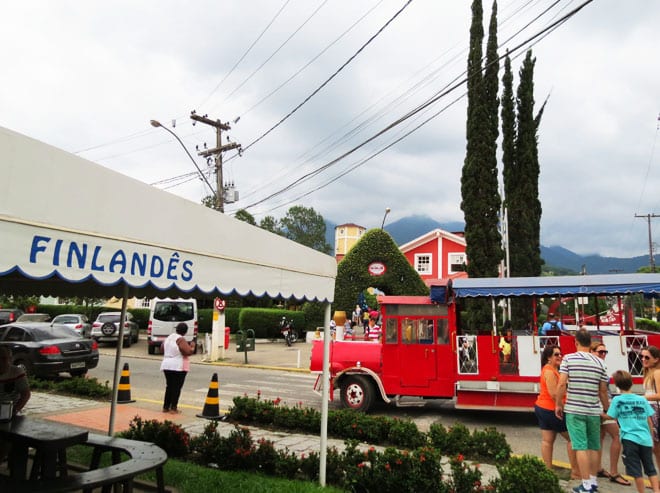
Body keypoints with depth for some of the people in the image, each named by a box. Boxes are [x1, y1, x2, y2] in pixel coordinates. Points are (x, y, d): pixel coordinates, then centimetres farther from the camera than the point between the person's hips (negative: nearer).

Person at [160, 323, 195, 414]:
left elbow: (163, 348, 22)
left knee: (169, 386, 15)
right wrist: (192, 346, -1)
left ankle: (166, 407, 17)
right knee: (177, 387, 0)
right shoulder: (181, 339, -14)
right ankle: (173, 408, 1)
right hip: (178, 366, -7)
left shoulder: (169, 337, 9)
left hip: (166, 365, 7)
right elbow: (188, 352, -19)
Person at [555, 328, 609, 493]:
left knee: (580, 447, 1)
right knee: (593, 447, 15)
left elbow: (561, 384, -11)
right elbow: (603, 391, 5)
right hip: (594, 411, 3)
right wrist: (606, 409, 20)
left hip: (574, 410, -3)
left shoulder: (568, 359, -7)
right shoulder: (600, 363, 2)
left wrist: (558, 404, 0)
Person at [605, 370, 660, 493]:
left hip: (630, 439, -4)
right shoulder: (642, 400, 6)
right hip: (646, 439, 4)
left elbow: (609, 417, 2)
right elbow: (649, 422, 9)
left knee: (636, 470, 4)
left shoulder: (617, 400, -4)